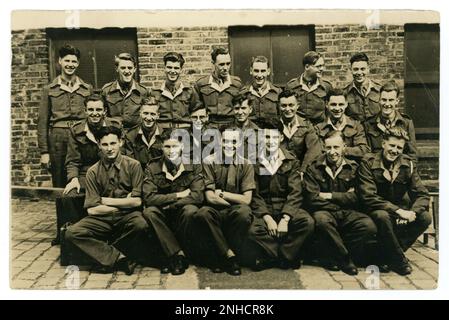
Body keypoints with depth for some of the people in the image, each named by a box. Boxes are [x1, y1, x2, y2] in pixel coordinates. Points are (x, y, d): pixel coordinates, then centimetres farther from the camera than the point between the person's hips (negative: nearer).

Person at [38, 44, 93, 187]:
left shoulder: (87, 88, 11)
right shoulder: (49, 89, 8)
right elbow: (42, 122, 6)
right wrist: (44, 151, -1)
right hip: (57, 140, 0)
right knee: (59, 187, 4)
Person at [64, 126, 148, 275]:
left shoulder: (133, 165, -1)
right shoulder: (93, 172, 4)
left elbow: (137, 201, -6)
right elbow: (92, 209, -2)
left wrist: (106, 201, -3)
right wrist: (124, 203, -5)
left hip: (127, 216, -2)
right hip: (102, 218, 2)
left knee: (140, 224, -35)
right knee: (72, 233, -22)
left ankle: (108, 257, -8)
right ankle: (119, 257, -16)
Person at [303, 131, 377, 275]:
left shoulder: (353, 168, 8)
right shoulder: (313, 169, 1)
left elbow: (356, 198, -2)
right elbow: (313, 200, -10)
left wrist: (330, 195, -8)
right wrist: (343, 198, -8)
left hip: (348, 213, 3)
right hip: (325, 211, -2)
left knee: (369, 226, -26)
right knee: (322, 220, -38)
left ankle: (331, 257, -10)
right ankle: (345, 258, -12)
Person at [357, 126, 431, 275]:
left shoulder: (408, 164, 0)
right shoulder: (368, 162, -15)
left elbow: (422, 195, -2)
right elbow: (368, 197, -23)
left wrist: (412, 212, -24)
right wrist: (398, 211, -32)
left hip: (398, 208, 5)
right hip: (373, 209, -5)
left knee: (425, 217, -19)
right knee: (382, 216, -37)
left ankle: (388, 257, -11)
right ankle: (398, 260, -15)